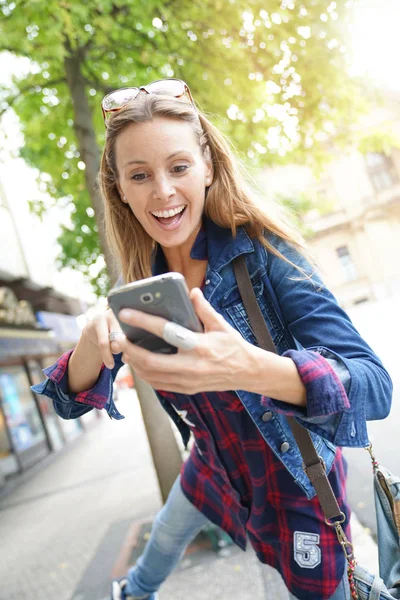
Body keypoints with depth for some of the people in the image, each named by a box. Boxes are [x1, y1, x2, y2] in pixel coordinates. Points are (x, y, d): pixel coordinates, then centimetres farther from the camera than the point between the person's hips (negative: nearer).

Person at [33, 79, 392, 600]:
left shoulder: (262, 253, -26)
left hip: (296, 479, -5)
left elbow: (376, 386, -33)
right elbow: (72, 400, -10)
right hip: (215, 465, 5)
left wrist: (251, 368, -52)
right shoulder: (145, 280, -11)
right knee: (165, 537, 29)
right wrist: (93, 347, -33)